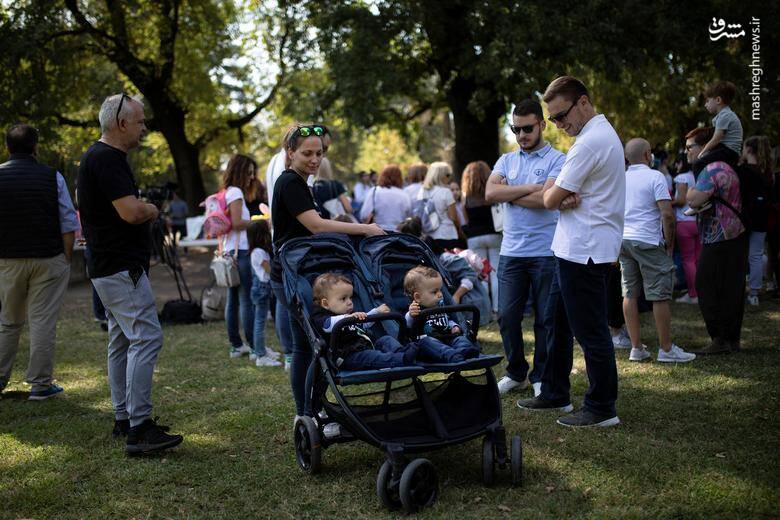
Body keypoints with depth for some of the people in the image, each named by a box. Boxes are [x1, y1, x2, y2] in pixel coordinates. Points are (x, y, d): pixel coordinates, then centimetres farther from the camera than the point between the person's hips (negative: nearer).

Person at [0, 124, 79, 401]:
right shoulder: (52, 176, -3)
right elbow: (68, 223, -4)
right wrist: (67, 258, 4)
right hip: (48, 258, -2)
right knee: (43, 321, 3)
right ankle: (40, 384, 6)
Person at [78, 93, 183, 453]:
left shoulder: (99, 157, 17)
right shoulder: (107, 159, -16)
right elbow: (131, 212, -24)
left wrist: (142, 210, 9)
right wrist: (152, 210, -4)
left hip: (109, 267, 11)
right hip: (122, 268, -11)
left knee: (122, 342, 14)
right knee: (147, 337, -14)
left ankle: (124, 419, 22)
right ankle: (139, 429, -14)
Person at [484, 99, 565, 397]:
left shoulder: (557, 160, -2)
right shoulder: (506, 161, 13)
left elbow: (544, 199, -18)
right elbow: (490, 194, -4)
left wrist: (508, 193, -5)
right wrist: (528, 188, -11)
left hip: (546, 253, -4)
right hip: (511, 252, 4)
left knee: (546, 319, 5)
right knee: (507, 316, 5)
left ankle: (541, 377, 18)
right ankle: (516, 373, 21)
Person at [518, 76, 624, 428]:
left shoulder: (590, 142, -19)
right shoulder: (603, 133, 16)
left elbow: (551, 199, -17)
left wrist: (553, 194, 6)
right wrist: (567, 197, -9)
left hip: (585, 251, -11)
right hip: (577, 248, 11)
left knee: (590, 330, -2)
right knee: (556, 320, 17)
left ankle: (602, 408, 9)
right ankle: (555, 395, 28)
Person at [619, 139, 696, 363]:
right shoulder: (655, 177, -7)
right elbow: (667, 214, -14)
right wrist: (670, 242, -4)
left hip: (623, 241, 6)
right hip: (648, 242, -6)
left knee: (630, 294, 7)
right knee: (659, 296, 0)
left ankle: (636, 348, 11)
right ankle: (666, 349, 5)